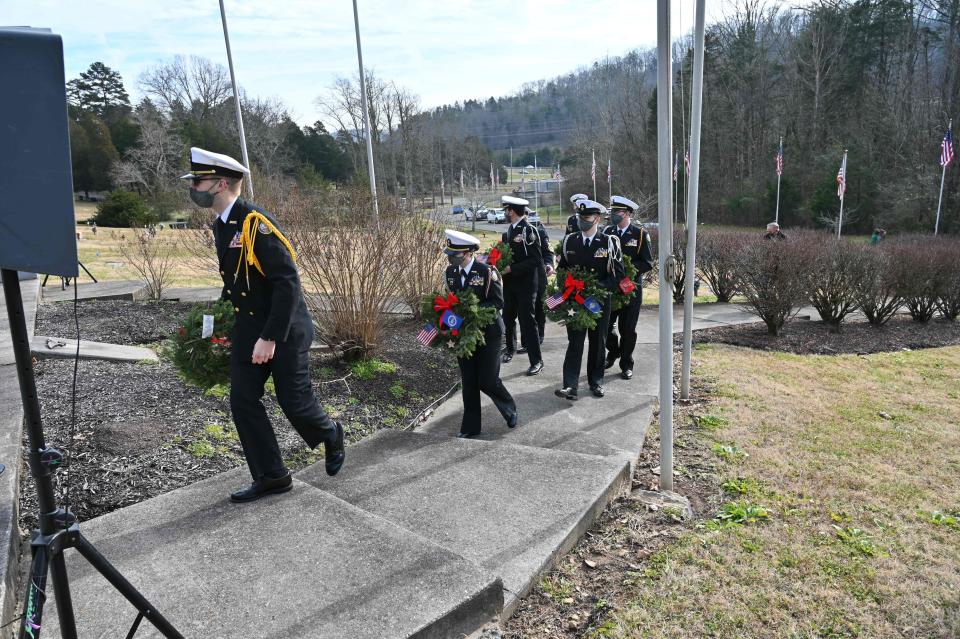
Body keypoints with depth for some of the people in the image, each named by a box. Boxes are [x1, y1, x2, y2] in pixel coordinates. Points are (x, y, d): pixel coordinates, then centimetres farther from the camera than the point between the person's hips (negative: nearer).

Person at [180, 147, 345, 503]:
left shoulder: (256, 222, -20)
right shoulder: (221, 226, 8)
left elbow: (288, 282, -24)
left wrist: (270, 338, -24)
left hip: (284, 331, -8)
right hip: (247, 333, 8)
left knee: (294, 403, 1)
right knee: (243, 403, 5)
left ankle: (331, 436, 33)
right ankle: (271, 477, 17)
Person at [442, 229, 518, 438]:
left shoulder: (487, 272, -16)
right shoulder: (450, 272, 1)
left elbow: (498, 302, -15)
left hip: (488, 333, -5)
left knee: (487, 381, -1)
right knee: (468, 382, 9)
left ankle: (510, 410, 28)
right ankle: (470, 426, 22)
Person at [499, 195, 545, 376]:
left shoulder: (528, 230, -15)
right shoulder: (509, 230, 8)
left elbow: (536, 260, -19)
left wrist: (512, 268, -21)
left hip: (525, 284, -7)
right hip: (509, 283, 7)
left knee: (527, 320, -5)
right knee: (508, 317, 17)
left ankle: (536, 361, 4)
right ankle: (510, 348, 39)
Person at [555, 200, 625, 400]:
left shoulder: (610, 242, -4)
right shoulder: (569, 241, 3)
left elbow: (618, 274, -5)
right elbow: (561, 268, 11)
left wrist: (599, 287, -17)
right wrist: (565, 287, -5)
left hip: (600, 300, -1)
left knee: (598, 342, 11)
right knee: (574, 342, -4)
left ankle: (596, 382, 24)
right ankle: (570, 386, -7)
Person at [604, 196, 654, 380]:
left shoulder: (640, 234, -5)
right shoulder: (608, 232, 6)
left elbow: (648, 263, -7)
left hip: (631, 288, -3)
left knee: (628, 328, 3)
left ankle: (626, 365, 19)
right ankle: (613, 353, 32)